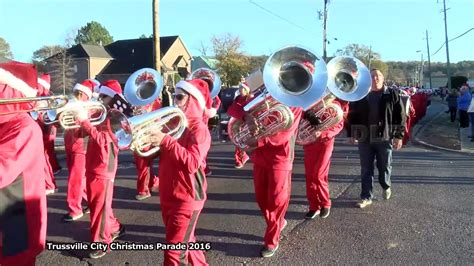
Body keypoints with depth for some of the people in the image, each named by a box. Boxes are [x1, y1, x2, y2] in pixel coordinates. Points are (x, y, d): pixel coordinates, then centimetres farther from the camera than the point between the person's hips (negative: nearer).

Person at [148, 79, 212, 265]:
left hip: (187, 198, -8)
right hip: (167, 196, 8)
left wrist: (166, 141, -30)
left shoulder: (199, 129, -13)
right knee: (185, 241, 22)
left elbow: (192, 163, -26)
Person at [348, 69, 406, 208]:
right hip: (365, 138, 1)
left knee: (384, 167, 12)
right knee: (366, 169, 6)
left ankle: (386, 186, 41)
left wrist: (399, 136, -6)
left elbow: (400, 116, -2)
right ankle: (366, 197, 16)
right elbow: (352, 115, 8)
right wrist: (351, 134, 5)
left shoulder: (392, 95, 0)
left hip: (385, 138, -1)